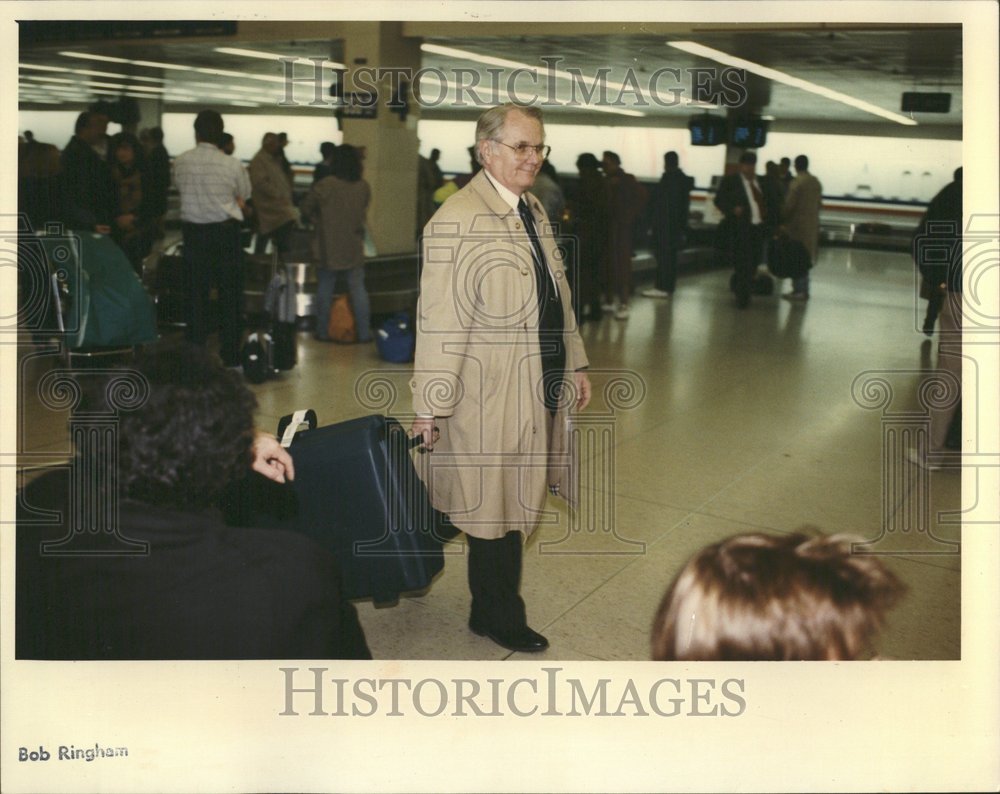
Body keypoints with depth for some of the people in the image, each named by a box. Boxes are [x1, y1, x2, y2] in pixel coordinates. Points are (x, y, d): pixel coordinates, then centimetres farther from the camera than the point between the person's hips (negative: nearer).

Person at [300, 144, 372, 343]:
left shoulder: (324, 185, -13)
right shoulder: (364, 188, -6)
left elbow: (306, 209, -3)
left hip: (328, 247, -2)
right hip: (354, 248, 2)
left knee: (325, 289, 9)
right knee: (358, 289, 9)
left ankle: (323, 331, 14)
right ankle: (364, 333, 11)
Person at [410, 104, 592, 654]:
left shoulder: (533, 210, 12)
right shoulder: (457, 220, -16)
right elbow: (440, 320, -18)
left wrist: (575, 364, 18)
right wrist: (430, 406, -17)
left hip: (538, 386, 8)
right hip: (491, 395, -8)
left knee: (513, 501, 16)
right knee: (496, 507, 6)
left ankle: (492, 608, 31)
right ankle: (499, 618, 25)